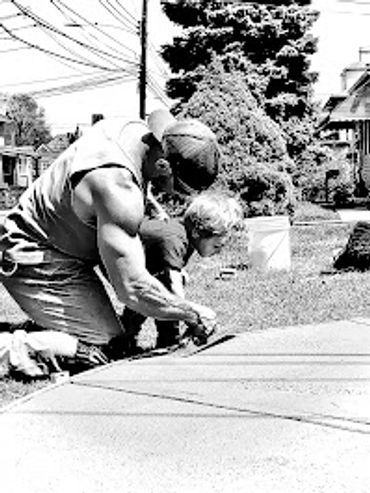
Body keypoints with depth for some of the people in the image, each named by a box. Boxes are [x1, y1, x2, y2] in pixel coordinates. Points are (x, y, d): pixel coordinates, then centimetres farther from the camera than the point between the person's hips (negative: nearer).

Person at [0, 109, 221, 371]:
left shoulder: (135, 128, -7)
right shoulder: (119, 189, -34)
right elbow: (133, 287, -33)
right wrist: (193, 314, -19)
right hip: (35, 262, -10)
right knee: (107, 348, -16)